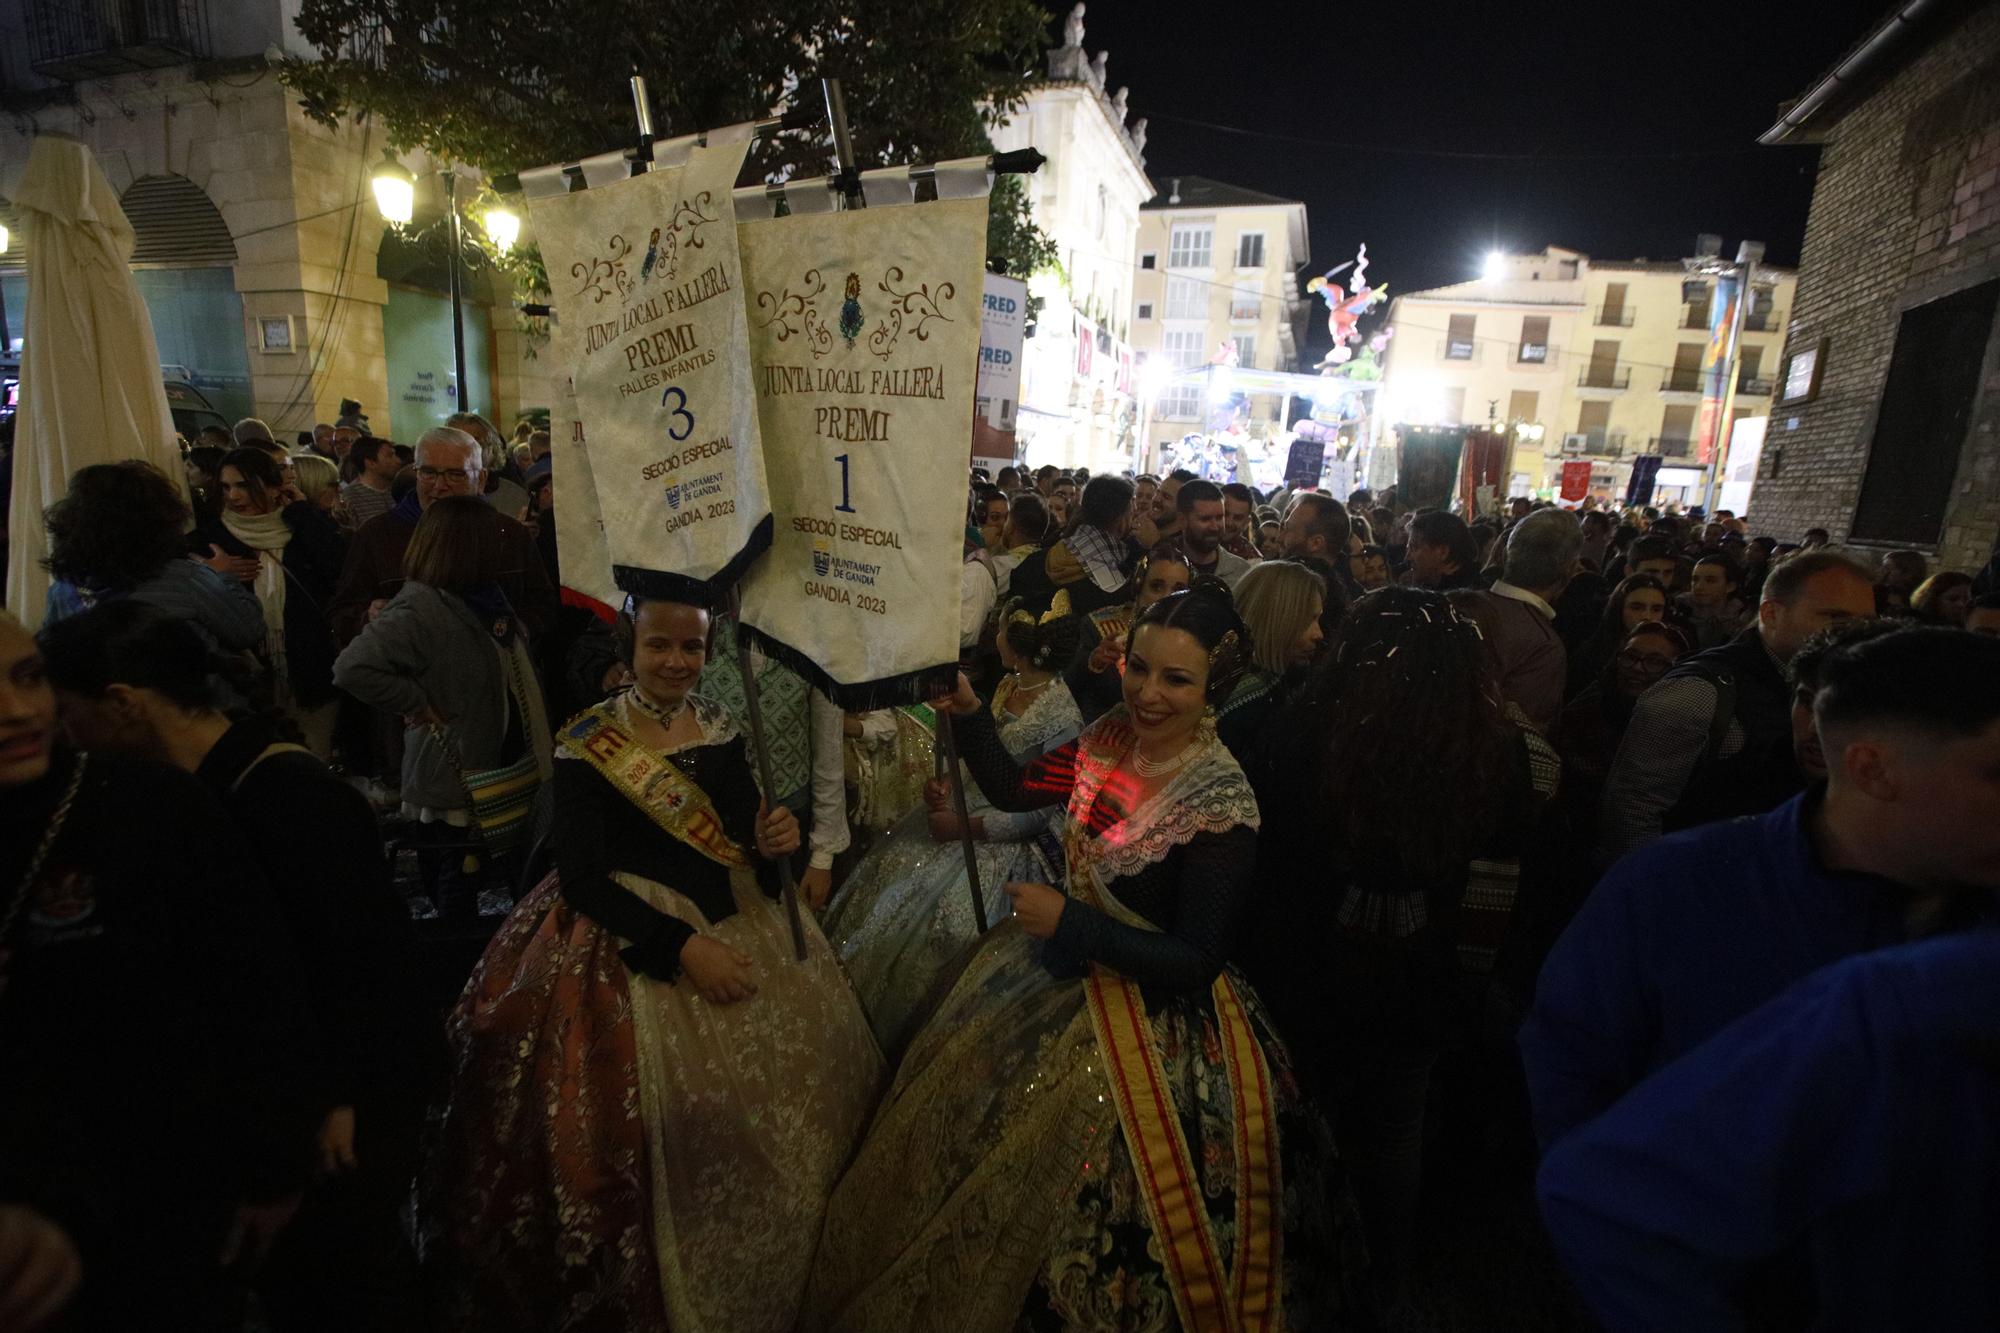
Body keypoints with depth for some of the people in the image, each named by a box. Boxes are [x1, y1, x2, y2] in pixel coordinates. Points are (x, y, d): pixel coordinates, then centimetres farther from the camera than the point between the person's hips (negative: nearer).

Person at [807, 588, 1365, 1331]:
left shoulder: (1221, 803, -26)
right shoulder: (1112, 737, -8)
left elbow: (1196, 961, -23)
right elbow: (1011, 790, 3)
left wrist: (1067, 922, -26)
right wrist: (967, 711, -11)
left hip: (1153, 1005, -6)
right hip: (1066, 964, 6)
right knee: (958, 1110, 18)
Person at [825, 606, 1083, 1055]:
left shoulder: (1062, 717, -22)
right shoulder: (1009, 685, 3)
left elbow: (1042, 813, -18)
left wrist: (966, 826, -17)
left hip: (1007, 837, -8)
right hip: (966, 805, 8)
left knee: (944, 918, -14)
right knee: (886, 872, 2)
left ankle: (908, 1033, 13)